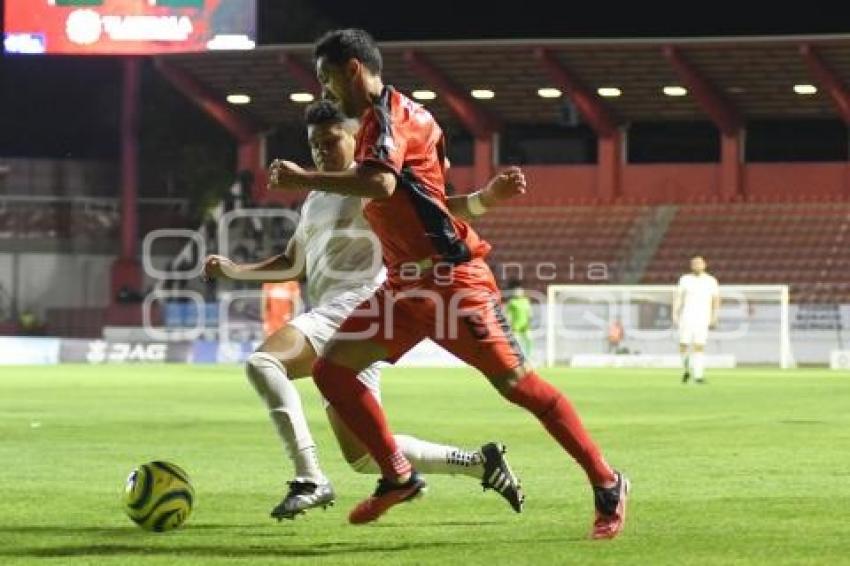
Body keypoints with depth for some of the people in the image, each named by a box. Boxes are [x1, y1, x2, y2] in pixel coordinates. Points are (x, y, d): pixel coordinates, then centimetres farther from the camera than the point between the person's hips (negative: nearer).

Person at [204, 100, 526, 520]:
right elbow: (291, 264, 36)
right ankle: (481, 463, 19)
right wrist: (234, 270, 23)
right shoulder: (315, 201, 26)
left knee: (262, 362, -30)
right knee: (363, 456, 8)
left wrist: (486, 197, -31)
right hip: (327, 319, 9)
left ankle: (310, 481, -32)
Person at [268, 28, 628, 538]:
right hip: (409, 284, 10)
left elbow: (379, 183, -32)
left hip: (451, 279, -10)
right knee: (331, 369, 1)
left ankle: (608, 485, 2)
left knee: (517, 384, -8)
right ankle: (399, 477, 7)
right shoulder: (397, 114, 16)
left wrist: (303, 179, -26)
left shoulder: (385, 113, -13)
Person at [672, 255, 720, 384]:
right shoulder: (685, 279, 7)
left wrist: (714, 318, 2)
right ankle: (687, 369, 24)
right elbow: (678, 297, 3)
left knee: (699, 346, -11)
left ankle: (698, 376, -11)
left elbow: (716, 300, 9)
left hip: (702, 319, -1)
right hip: (686, 317, 1)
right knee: (683, 346, -3)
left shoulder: (711, 281, 6)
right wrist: (675, 314, -7)